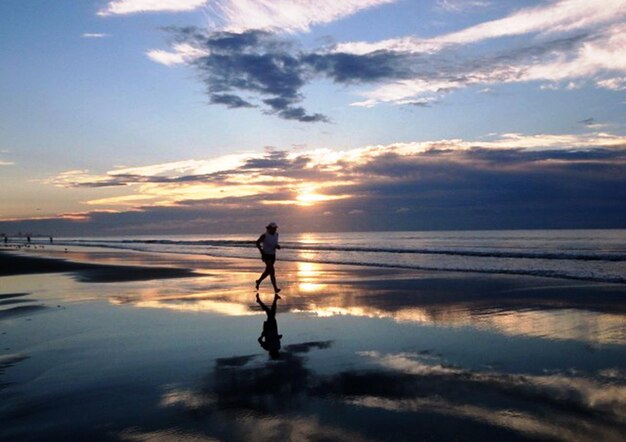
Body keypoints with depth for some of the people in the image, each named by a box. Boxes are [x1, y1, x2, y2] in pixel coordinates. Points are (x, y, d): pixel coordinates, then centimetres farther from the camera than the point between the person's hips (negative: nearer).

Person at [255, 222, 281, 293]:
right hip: (266, 255, -7)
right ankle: (275, 289, -16)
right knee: (272, 271, -17)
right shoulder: (264, 235, -17)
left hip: (273, 255, 7)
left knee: (267, 271, 18)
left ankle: (259, 281, 42)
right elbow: (257, 243, -6)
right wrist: (262, 252, -12)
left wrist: (278, 246, -7)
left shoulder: (276, 234, 1)